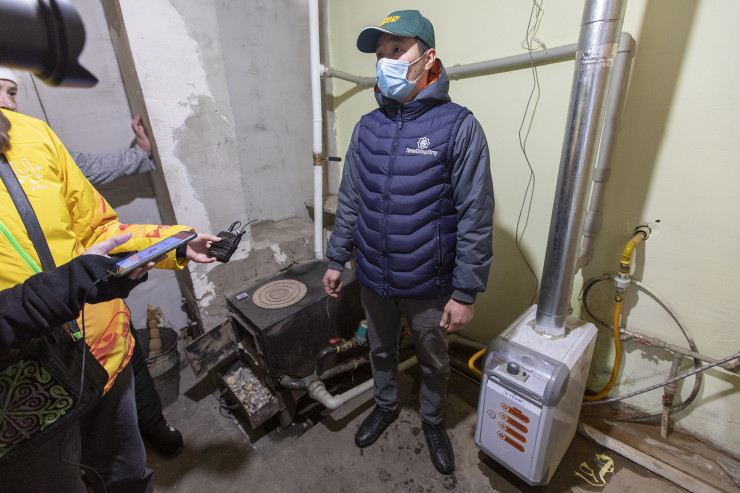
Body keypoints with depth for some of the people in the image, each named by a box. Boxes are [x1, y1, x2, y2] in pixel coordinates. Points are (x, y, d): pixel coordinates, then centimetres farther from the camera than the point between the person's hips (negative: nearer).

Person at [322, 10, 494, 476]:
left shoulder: (458, 126, -13)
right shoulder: (368, 127, 1)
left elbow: (476, 217, -13)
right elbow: (350, 200, 6)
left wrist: (466, 292, -13)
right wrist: (336, 259, 8)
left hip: (429, 284, -3)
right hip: (374, 278, 4)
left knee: (434, 362, 21)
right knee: (381, 350, 25)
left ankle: (433, 421, 51)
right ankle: (386, 405, 55)